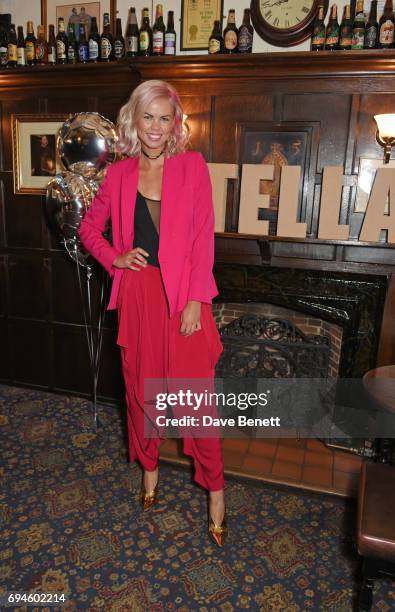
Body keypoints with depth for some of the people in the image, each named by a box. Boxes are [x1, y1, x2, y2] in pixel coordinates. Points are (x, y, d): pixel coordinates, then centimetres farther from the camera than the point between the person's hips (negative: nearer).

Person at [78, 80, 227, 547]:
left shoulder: (192, 166, -2)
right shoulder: (119, 174, 6)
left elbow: (203, 237, -7)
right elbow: (89, 227, 18)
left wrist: (195, 301, -12)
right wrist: (115, 257, 0)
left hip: (183, 293, -3)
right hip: (137, 293, 3)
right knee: (141, 387, 14)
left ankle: (214, 488, 21)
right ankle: (149, 466, 39)